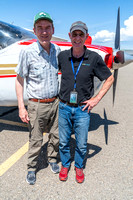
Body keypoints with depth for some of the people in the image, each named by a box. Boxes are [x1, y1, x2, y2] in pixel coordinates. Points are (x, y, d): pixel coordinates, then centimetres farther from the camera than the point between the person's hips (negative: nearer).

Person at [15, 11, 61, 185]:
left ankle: (52, 159, 45)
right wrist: (21, 107, -12)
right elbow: (19, 80, -7)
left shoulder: (57, 50, -1)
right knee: (36, 141, 11)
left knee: (55, 136, 18)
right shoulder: (28, 52, -15)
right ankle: (32, 168, 36)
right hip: (37, 105, -4)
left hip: (55, 102, 4)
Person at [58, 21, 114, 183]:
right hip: (64, 107, 2)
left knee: (81, 144, 12)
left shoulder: (94, 58, -9)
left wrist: (96, 98, -5)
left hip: (82, 109, -1)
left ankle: (79, 166, 39)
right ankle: (65, 165, 41)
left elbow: (110, 78, 2)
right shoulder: (62, 56, -3)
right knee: (63, 142, 15)